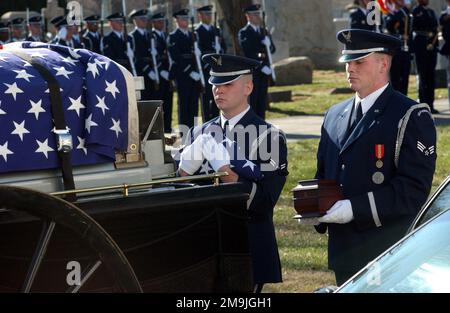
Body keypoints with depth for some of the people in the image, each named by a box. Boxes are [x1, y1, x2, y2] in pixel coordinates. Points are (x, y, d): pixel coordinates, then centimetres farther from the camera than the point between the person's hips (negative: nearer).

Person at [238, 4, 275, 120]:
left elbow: (272, 49, 12)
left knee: (262, 100, 6)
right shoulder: (244, 33, -4)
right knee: (252, 100, -7)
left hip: (264, 71, 6)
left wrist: (268, 43, -10)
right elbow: (247, 52, -11)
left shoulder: (264, 32, 17)